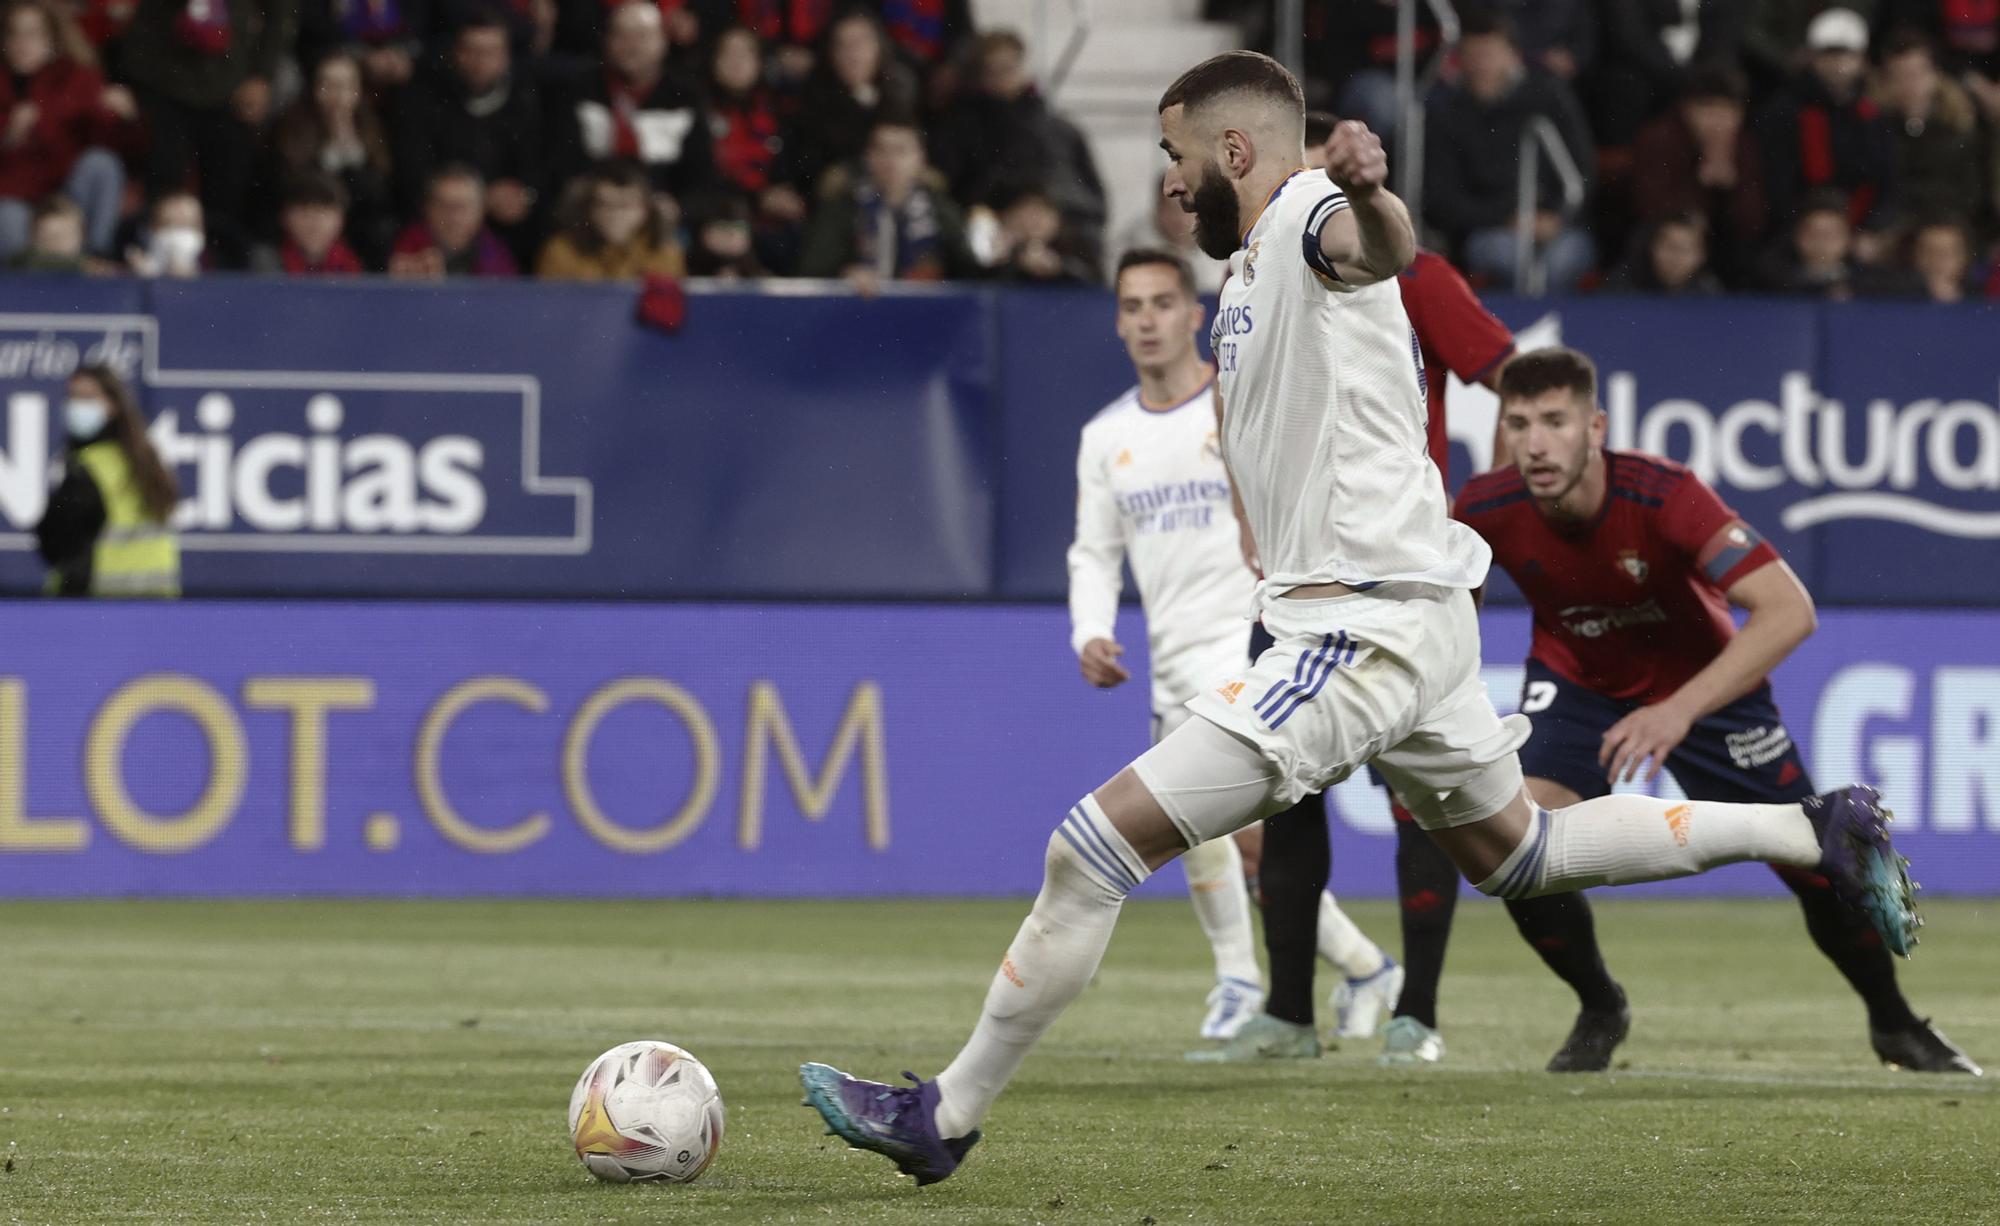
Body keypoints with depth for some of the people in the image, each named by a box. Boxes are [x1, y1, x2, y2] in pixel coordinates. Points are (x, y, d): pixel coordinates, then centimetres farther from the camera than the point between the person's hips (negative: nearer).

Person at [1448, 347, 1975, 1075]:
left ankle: (1894, 1023, 27)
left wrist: (1680, 711, -53)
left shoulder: (1662, 496, -36)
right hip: (1576, 682, 2)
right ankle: (1599, 1010, 5)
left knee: (1817, 866, -2)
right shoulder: (1486, 511, -25)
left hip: (1705, 684, -2)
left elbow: (1790, 611, -44)